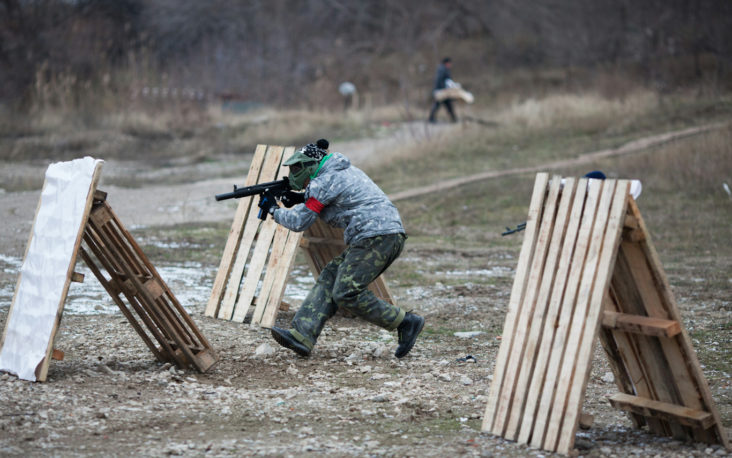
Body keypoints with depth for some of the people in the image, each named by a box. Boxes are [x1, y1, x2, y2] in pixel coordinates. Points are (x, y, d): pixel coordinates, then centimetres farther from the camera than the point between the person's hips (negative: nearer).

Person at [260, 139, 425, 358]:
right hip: (389, 236, 10)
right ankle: (301, 335, -2)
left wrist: (273, 210, 16)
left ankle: (406, 322, -8)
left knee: (346, 293, -13)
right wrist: (301, 199, 24)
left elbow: (299, 222, -1)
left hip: (376, 238, -10)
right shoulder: (343, 170, 22)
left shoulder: (322, 182, -6)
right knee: (329, 279, 6)